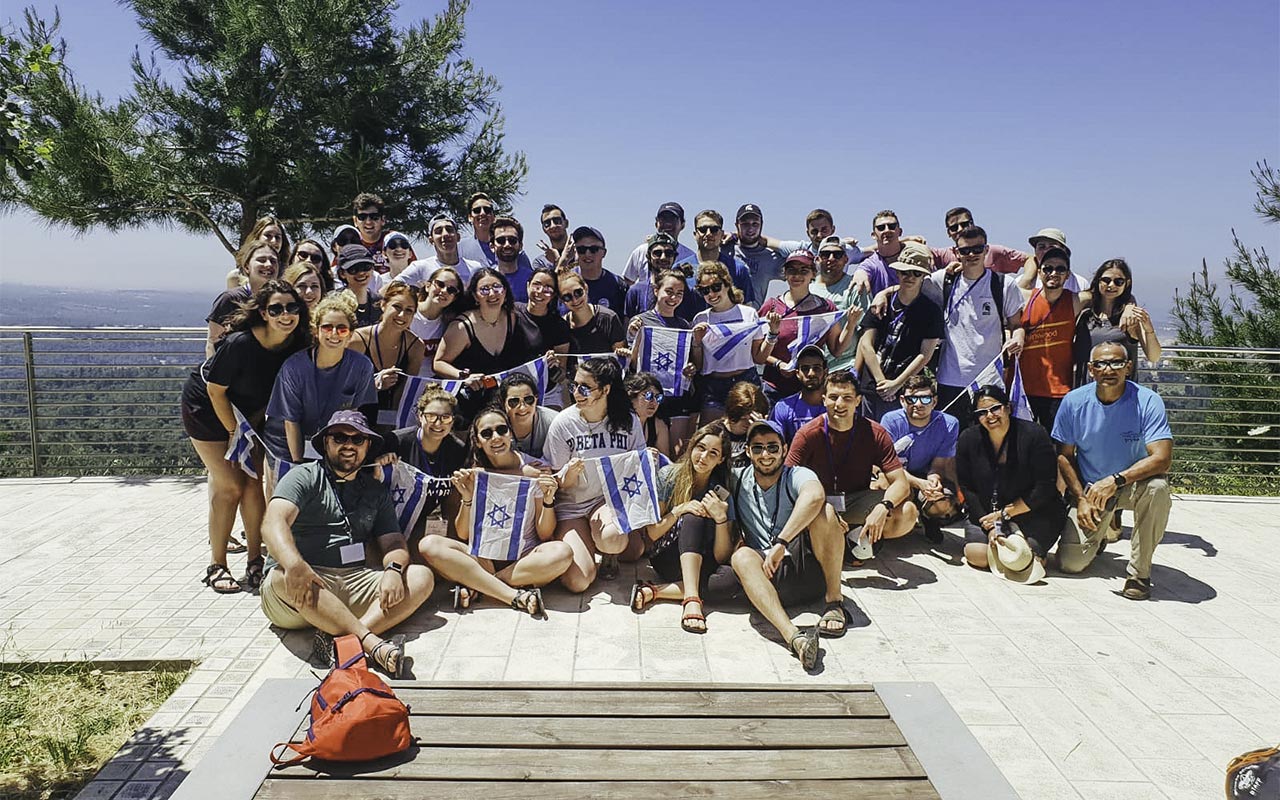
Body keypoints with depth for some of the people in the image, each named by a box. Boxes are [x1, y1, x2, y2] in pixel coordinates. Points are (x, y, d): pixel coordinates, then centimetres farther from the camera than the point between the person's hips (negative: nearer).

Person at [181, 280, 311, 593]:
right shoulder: (240, 343, -33)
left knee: (253, 484, 1)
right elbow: (216, 391, -21)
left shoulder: (297, 346, -16)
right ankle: (216, 566, 5)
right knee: (230, 487, -8)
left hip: (249, 413, 5)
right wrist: (235, 432, -15)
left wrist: (251, 425, -8)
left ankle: (255, 561, 11)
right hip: (206, 408, -5)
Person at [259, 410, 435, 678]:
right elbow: (273, 523, -14)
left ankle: (346, 640, -38)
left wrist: (394, 570, -16)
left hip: (355, 583, 4)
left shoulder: (376, 491, 19)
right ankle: (373, 644, -45)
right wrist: (294, 564, -36)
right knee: (284, 577, -37)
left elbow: (393, 542, 11)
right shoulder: (304, 477, 4)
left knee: (422, 577, -16)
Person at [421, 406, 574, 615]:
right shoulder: (473, 475, 5)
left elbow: (544, 535, 1)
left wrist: (548, 500, -15)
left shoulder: (534, 471, 0)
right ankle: (516, 596, -28)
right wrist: (467, 499, -12)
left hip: (524, 558, -1)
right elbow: (463, 535, 3)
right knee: (429, 545, -24)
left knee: (562, 552, -33)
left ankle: (474, 585, -22)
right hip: (482, 557, 1)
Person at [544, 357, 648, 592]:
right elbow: (558, 485, -2)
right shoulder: (563, 422, -8)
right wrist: (569, 475, -25)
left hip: (611, 499, 0)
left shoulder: (629, 421, -4)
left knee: (613, 541, -35)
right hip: (572, 505, 0)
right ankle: (589, 542, 17)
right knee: (577, 581, -19)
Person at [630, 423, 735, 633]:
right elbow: (652, 533, -4)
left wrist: (720, 518, -23)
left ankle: (652, 591, -26)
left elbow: (721, 557, -8)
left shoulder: (722, 496, -2)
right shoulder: (668, 476, -4)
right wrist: (680, 510, -19)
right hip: (665, 559, -2)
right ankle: (692, 599, -43)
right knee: (693, 517, -31)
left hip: (700, 564, 2)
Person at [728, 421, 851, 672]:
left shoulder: (797, 476, 1)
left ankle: (835, 602, -16)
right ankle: (793, 636, -51)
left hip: (808, 566, -1)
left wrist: (781, 542, -34)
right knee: (741, 557, -31)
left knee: (824, 511, -23)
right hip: (770, 576, 1)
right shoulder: (737, 480, 11)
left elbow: (814, 496, -26)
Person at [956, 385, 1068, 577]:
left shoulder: (1033, 435, -13)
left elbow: (1045, 488, -13)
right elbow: (967, 488, -2)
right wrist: (989, 526, -13)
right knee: (976, 555, -21)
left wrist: (1004, 514, -13)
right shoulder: (968, 440, -3)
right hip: (986, 514, 3)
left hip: (1035, 513, -2)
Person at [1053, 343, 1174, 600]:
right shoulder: (1074, 402, -11)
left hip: (1134, 484, -1)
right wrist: (1081, 498, -10)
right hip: (1089, 488, 1)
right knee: (1070, 564, -11)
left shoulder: (1148, 402, -18)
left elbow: (1162, 458, -27)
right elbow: (1064, 456, 0)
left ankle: (1139, 572, -18)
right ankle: (1097, 535, 28)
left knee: (1157, 488, -38)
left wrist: (1115, 480, -37)